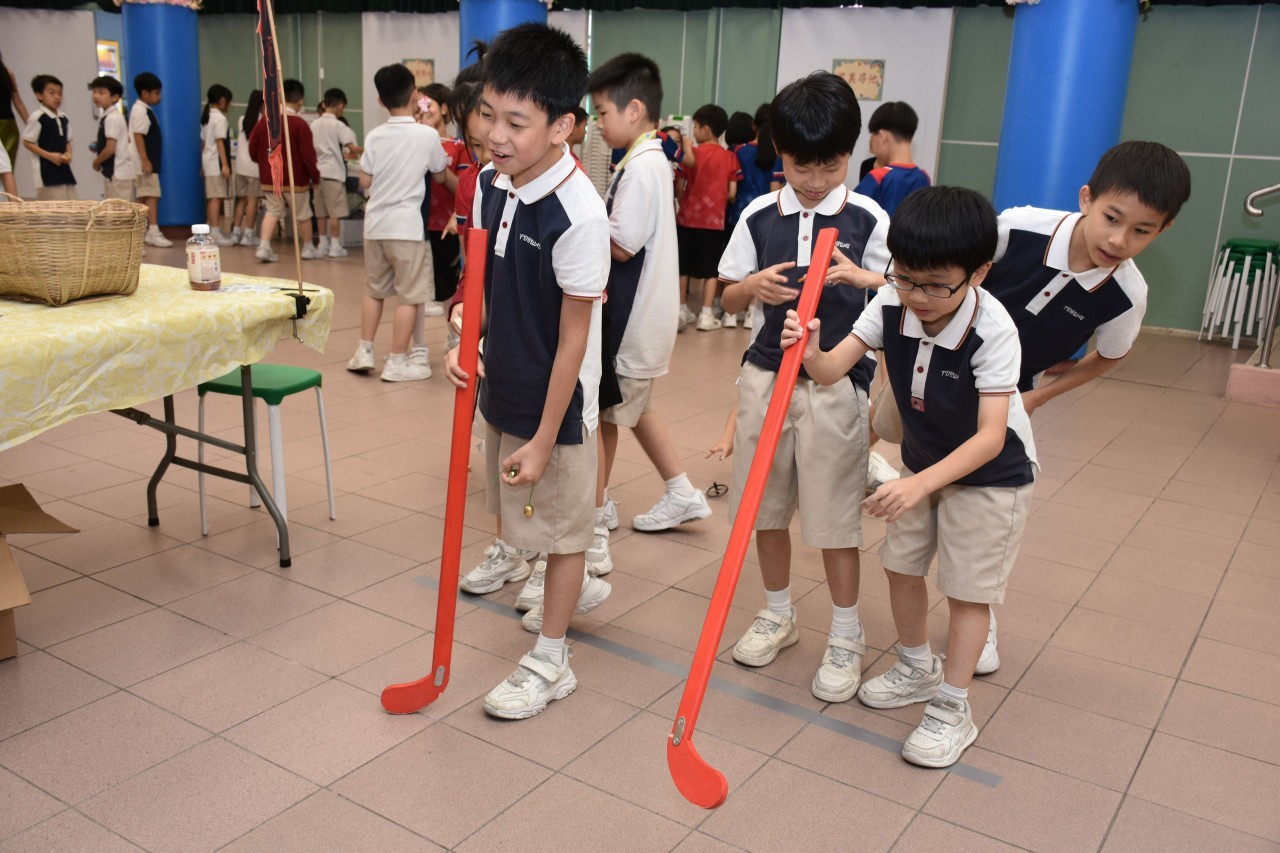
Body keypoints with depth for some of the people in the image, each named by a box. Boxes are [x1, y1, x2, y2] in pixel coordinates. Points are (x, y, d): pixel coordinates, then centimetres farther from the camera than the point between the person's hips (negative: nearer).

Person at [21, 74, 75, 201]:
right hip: (46, 171, -7)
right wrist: (49, 156, -16)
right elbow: (27, 142, -8)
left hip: (64, 168, 7)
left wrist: (68, 154, -2)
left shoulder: (64, 118, 9)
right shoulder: (37, 118, -10)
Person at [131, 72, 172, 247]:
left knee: (143, 197, 11)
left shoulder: (145, 110, 17)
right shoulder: (140, 110, -12)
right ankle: (153, 232, -16)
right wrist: (145, 160, -24)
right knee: (152, 195, -12)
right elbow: (138, 136, -19)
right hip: (145, 162, -10)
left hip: (150, 161, 10)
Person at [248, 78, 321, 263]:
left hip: (269, 179, 4)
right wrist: (315, 176, -1)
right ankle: (308, 249, 25)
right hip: (295, 179, -4)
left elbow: (253, 150, 3)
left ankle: (264, 247, 0)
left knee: (272, 212, 14)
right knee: (303, 215, 12)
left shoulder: (264, 121, -1)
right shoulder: (300, 124, -15)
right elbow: (308, 155, -14)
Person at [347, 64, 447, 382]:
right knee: (409, 296, 2)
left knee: (375, 290, 19)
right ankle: (397, 362, 4)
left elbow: (365, 181, 4)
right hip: (407, 224, -5)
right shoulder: (428, 135, -8)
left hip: (376, 223, 5)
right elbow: (439, 175, 5)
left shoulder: (374, 136, 2)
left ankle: (364, 352, 21)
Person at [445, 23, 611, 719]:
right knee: (521, 510, 25)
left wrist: (544, 439, -17)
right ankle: (578, 588, 52)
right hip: (500, 386, 8)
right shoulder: (490, 184, -3)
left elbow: (573, 339, -21)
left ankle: (549, 662, 27)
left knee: (561, 526, 11)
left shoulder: (578, 216, -26)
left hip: (555, 402, -8)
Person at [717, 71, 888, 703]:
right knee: (764, 506, 12)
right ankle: (778, 615, 32)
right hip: (765, 375, 3)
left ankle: (846, 637, 20)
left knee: (834, 514, 3)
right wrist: (753, 287, -14)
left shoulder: (868, 220, -3)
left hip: (836, 383, -3)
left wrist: (862, 278, -19)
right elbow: (729, 296, 8)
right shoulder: (759, 216, 2)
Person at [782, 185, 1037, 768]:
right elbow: (833, 370, -24)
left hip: (991, 473, -6)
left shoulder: (993, 331, -33)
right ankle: (917, 669, 37)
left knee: (967, 588, 1)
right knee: (901, 563, 14)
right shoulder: (891, 304, -18)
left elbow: (991, 435, -35)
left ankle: (952, 709, 16)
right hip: (922, 462, 6)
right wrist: (808, 351, -47)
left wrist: (920, 484, -46)